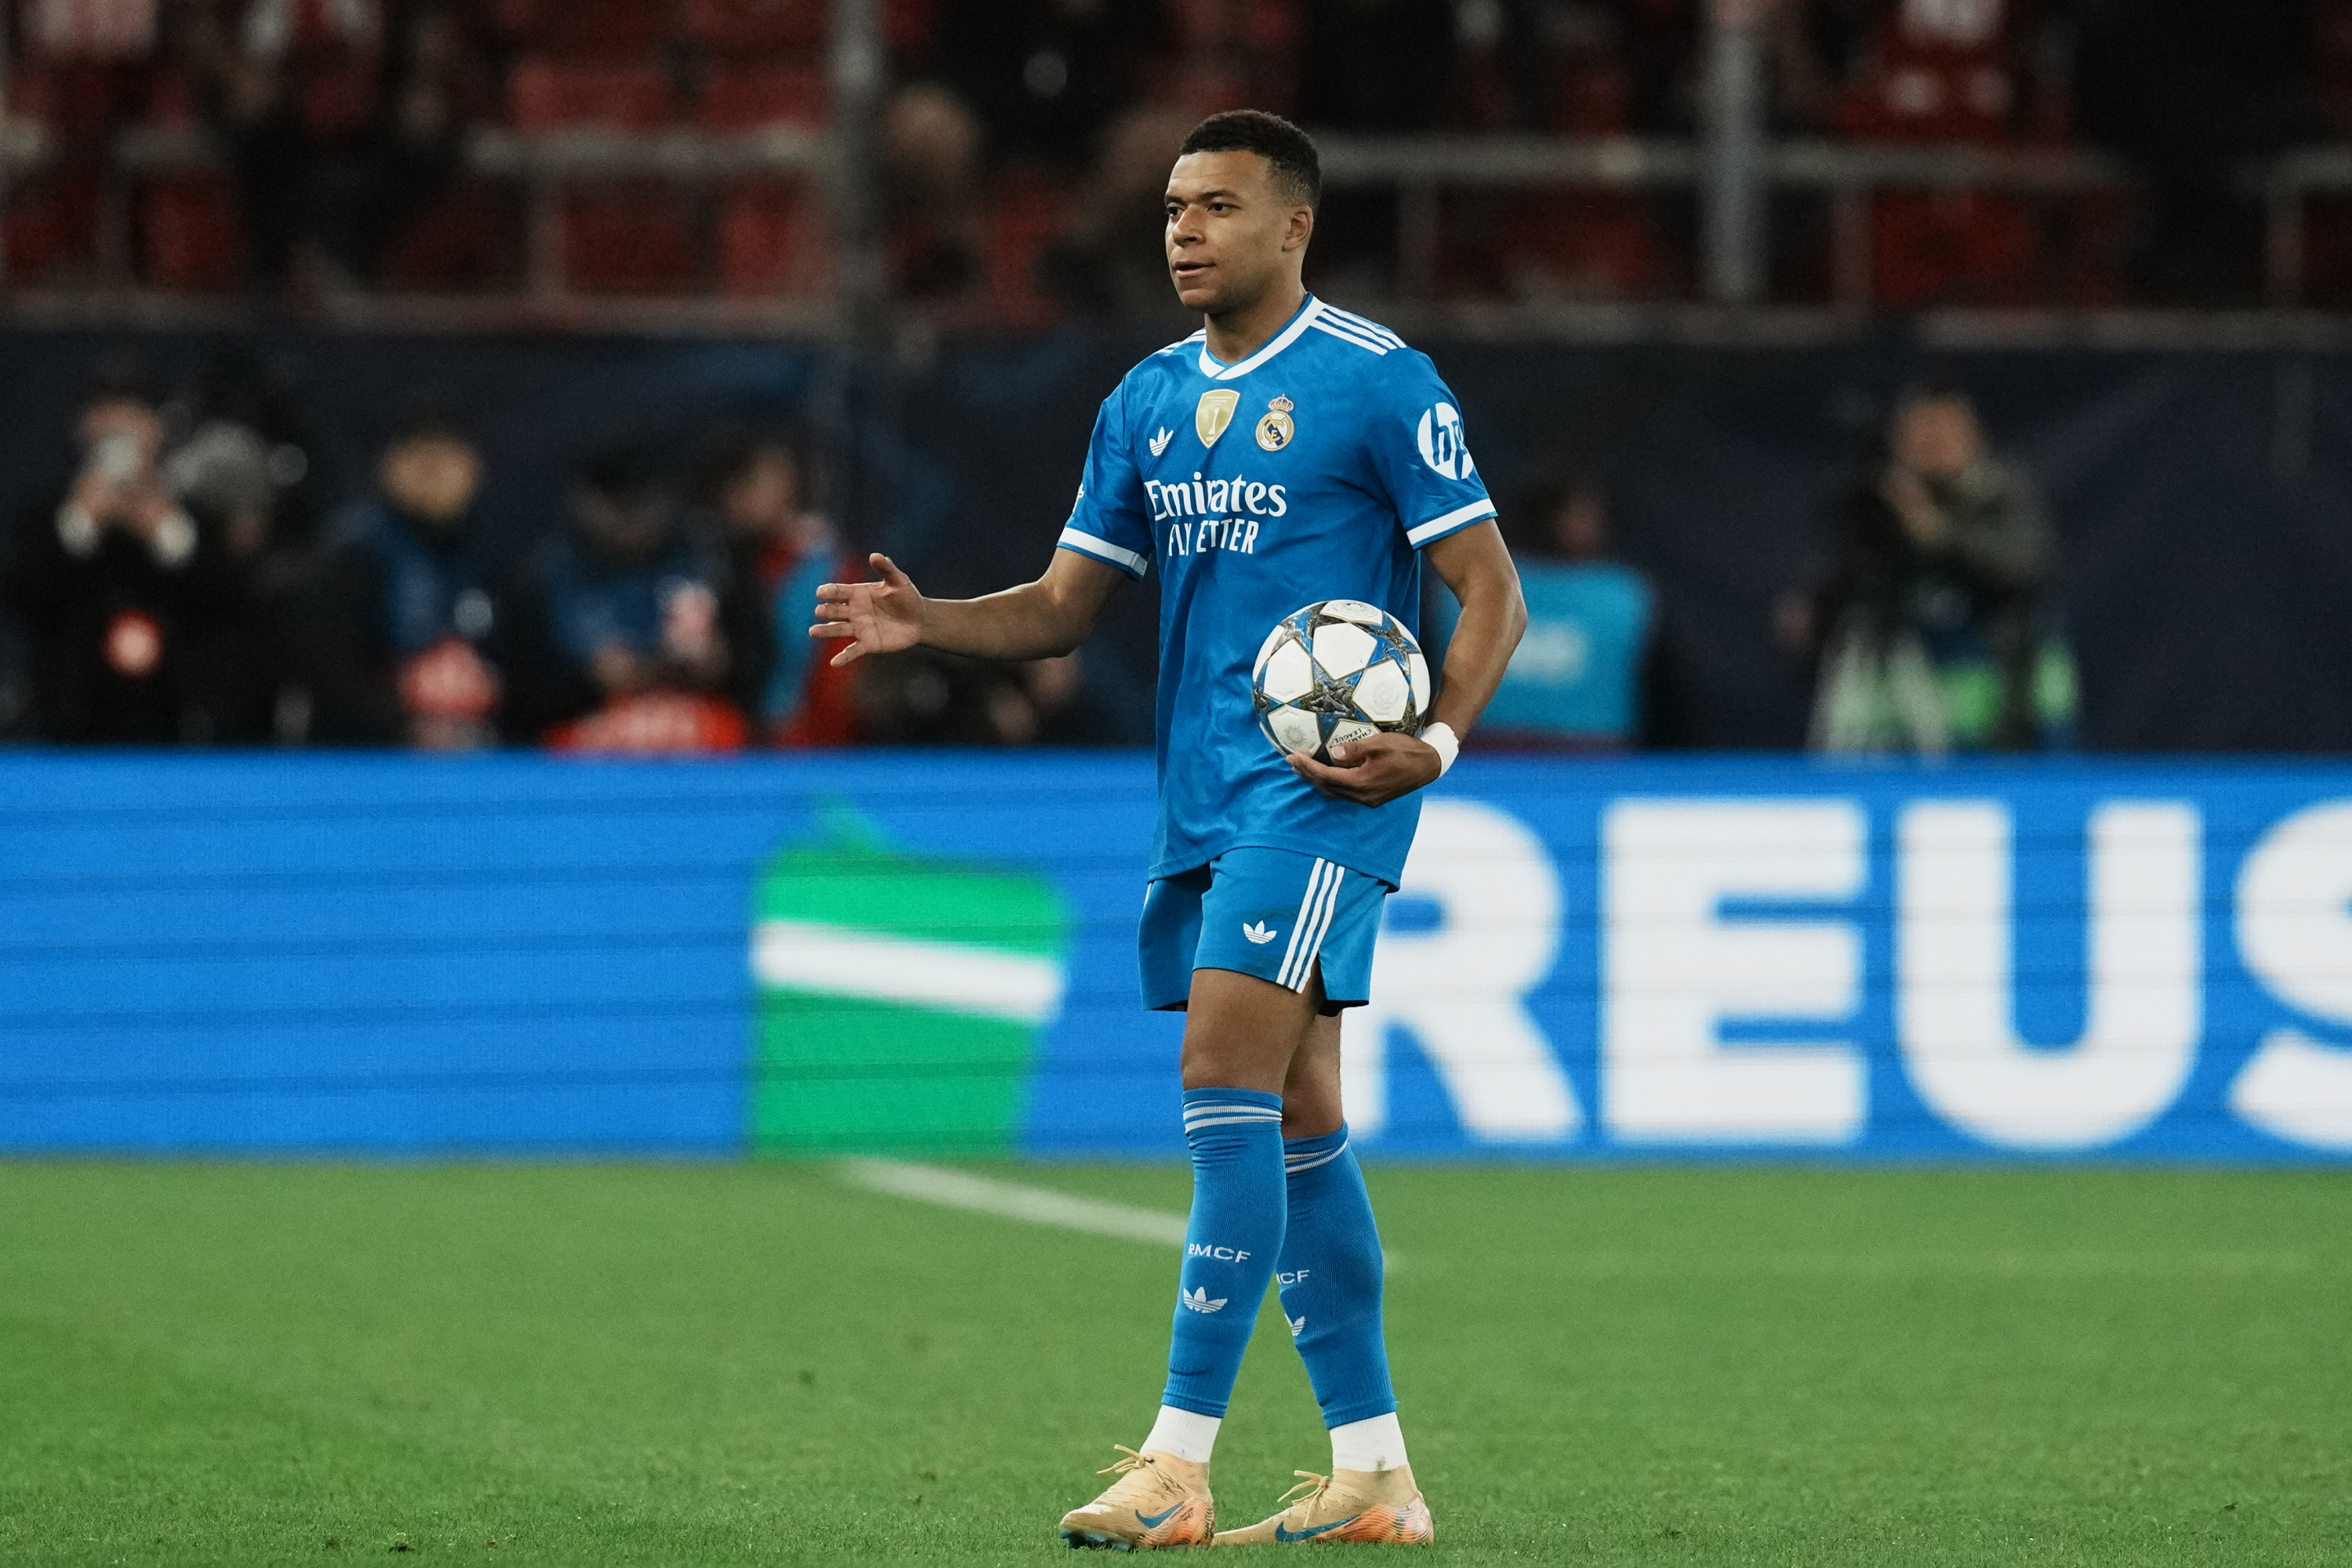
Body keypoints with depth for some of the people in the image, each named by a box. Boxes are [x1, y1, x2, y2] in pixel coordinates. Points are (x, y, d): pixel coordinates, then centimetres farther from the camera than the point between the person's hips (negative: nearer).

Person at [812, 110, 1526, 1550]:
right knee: (1293, 1120, 8)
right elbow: (1065, 607, 15)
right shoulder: (1148, 403, 14)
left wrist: (1435, 743, -23)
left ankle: (1180, 1465, -18)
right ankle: (1375, 1474, 13)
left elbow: (1492, 592, -7)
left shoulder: (1377, 383, -7)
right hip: (1203, 793, 8)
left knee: (1227, 1084, -17)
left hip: (1323, 785, -8)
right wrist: (926, 622, -4)